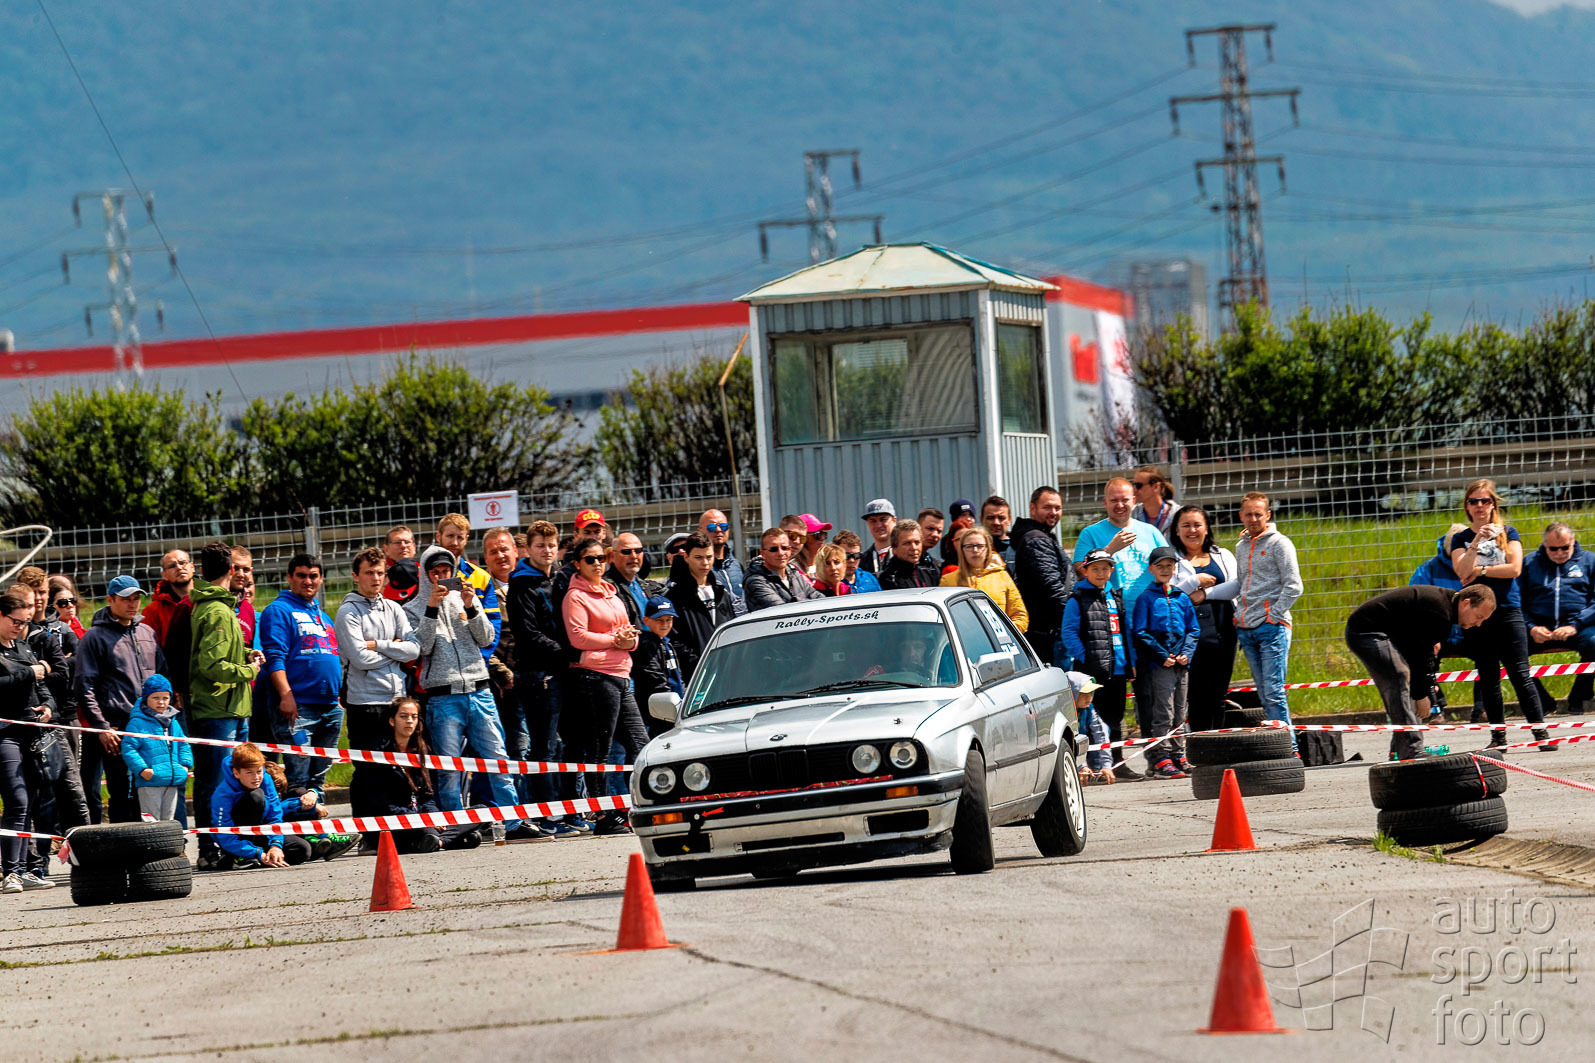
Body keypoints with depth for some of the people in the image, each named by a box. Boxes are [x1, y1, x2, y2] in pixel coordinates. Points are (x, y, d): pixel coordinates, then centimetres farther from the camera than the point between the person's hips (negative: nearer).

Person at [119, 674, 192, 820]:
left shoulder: (173, 723, 15)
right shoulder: (138, 723, -7)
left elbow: (183, 745, 24)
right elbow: (128, 748, -12)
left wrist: (185, 766, 8)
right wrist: (142, 769, -20)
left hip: (172, 782, 7)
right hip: (149, 782, -7)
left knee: (168, 818, 12)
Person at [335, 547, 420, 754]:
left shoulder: (393, 608, 12)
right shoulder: (348, 612, -4)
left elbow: (414, 650, 1)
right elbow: (361, 659, -15)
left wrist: (378, 646, -9)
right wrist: (394, 649, -2)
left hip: (398, 698, 5)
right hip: (366, 703, -5)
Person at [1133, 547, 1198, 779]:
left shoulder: (1182, 598, 13)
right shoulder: (1146, 599, 0)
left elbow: (1193, 629, 15)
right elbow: (1140, 632, -6)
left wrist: (1187, 653, -3)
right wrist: (1163, 655, -13)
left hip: (1181, 664, 5)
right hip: (1159, 664, -5)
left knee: (1179, 714, 10)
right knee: (1163, 713, -9)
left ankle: (1178, 756, 17)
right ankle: (1162, 759, -10)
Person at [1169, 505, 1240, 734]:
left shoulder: (1222, 556, 16)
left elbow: (1237, 586, 0)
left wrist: (1206, 593, -9)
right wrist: (1195, 582, -7)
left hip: (1222, 629, 4)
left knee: (1219, 694, 4)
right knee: (1198, 695, -7)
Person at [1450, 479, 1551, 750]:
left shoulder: (1507, 533, 7)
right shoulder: (1461, 539, 9)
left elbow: (1514, 568, -6)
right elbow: (1462, 571, -8)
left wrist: (1480, 570, -6)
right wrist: (1477, 541, -19)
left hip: (1508, 609, -2)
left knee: (1520, 674, -7)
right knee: (1488, 677, 5)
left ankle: (1540, 732, -6)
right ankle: (1498, 736, 10)